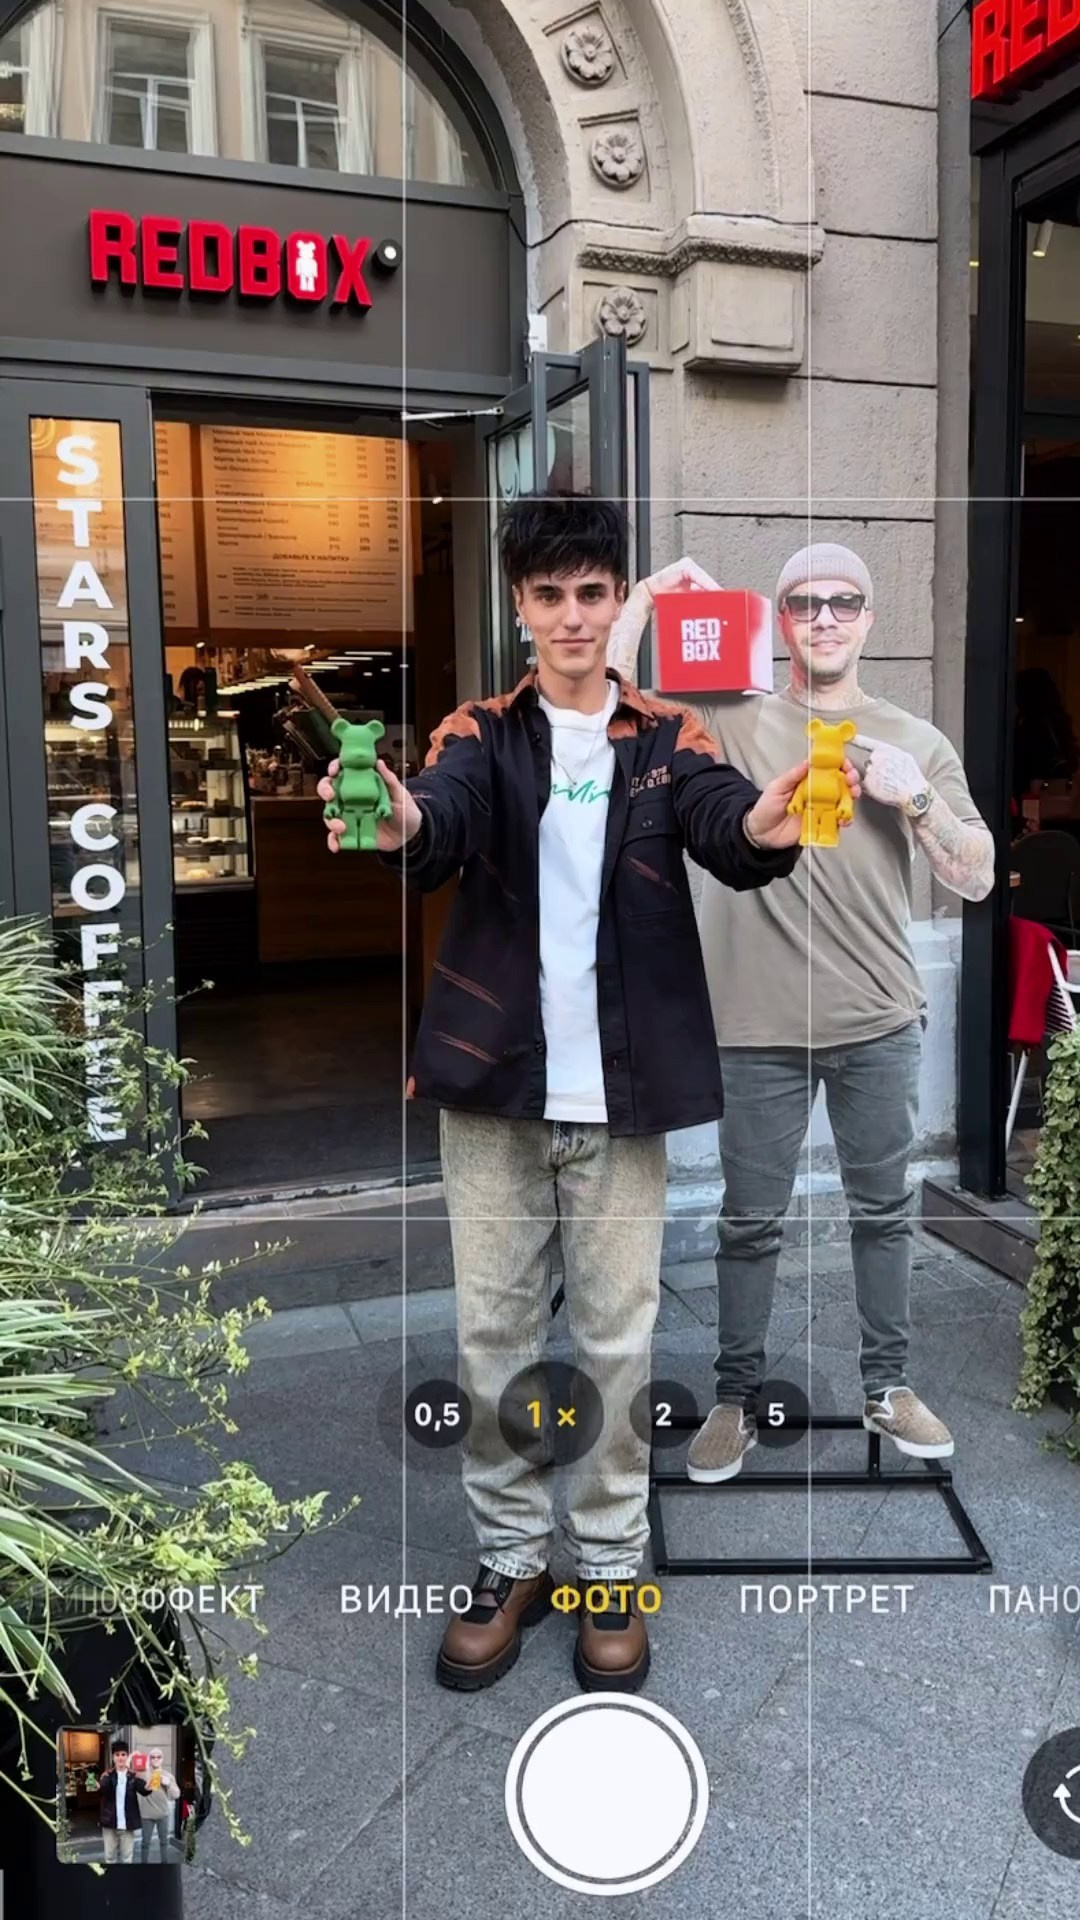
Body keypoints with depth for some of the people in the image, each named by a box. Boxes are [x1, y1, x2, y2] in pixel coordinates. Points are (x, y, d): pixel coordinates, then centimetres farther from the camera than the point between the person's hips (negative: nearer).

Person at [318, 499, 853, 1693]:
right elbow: (444, 813, -19)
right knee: (490, 1333, 9)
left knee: (617, 1338, 9)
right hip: (492, 1082, 0)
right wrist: (400, 824, -44)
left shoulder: (667, 740, 4)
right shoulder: (481, 734, 2)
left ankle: (610, 1565, 28)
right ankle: (508, 1561, 28)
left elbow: (721, 823, -16)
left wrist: (765, 828, -41)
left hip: (621, 1092, 0)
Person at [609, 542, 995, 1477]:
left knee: (884, 1210, 14)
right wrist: (647, 597, -10)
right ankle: (737, 1398, 24)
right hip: (760, 1029, -2)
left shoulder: (915, 741, 5)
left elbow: (977, 880, 3)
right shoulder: (731, 722, 0)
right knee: (751, 1219, 8)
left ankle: (888, 1385, 32)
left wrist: (918, 798, -12)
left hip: (881, 1026, 2)